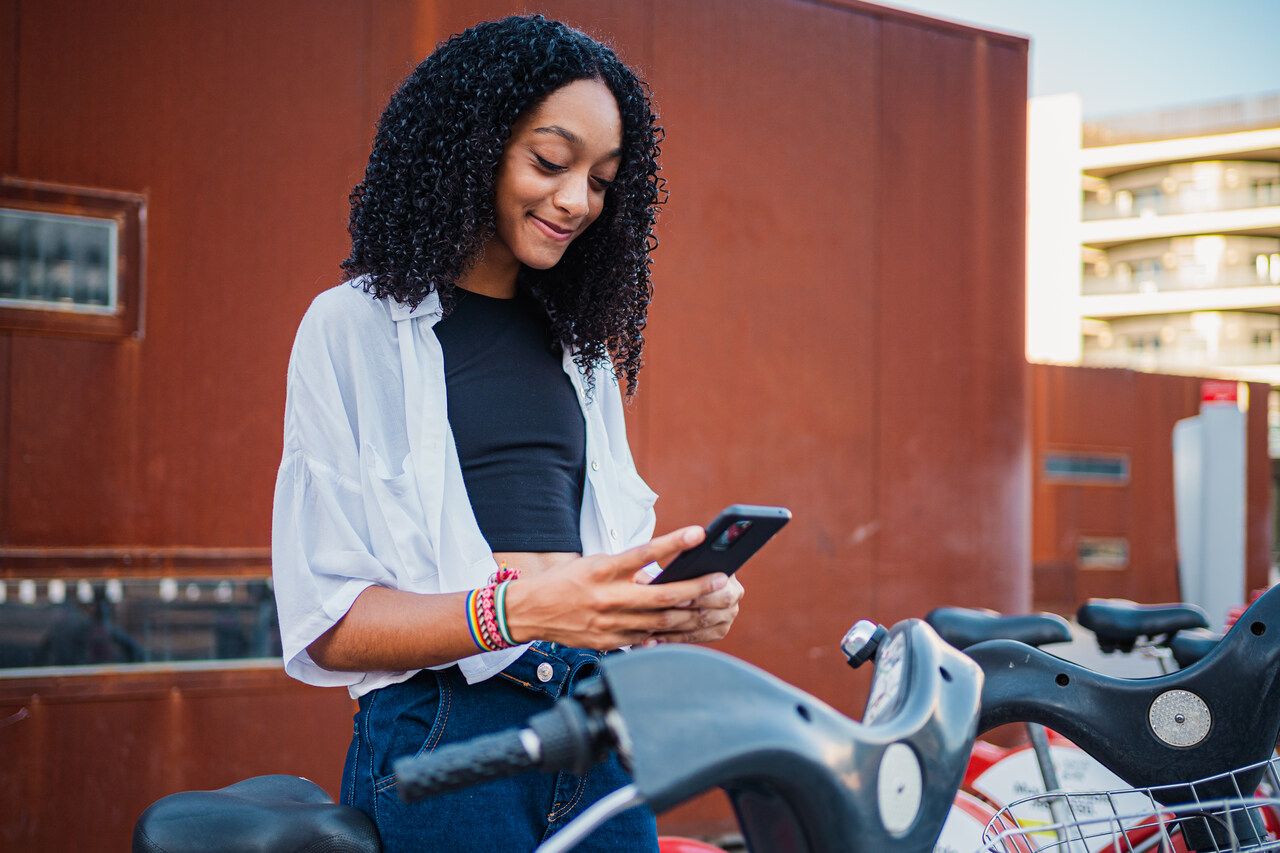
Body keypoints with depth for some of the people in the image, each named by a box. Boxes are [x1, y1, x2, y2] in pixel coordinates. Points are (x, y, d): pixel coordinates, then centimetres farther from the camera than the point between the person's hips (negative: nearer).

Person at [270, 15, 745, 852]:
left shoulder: (578, 343, 18)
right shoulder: (355, 326, -2)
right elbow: (326, 622, -9)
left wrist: (680, 597, -4)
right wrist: (520, 610, -26)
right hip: (442, 726, -5)